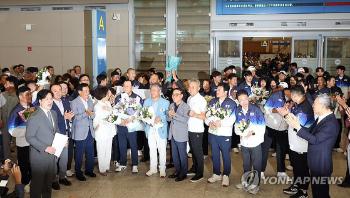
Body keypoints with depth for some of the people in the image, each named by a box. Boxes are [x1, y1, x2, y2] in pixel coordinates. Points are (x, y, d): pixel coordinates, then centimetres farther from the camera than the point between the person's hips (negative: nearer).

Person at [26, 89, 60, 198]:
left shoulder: (53, 113, 6)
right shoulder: (34, 117, -18)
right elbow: (29, 137, -18)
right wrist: (45, 148, -22)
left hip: (52, 153, 7)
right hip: (39, 156, -7)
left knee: (49, 181, 22)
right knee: (37, 182, 8)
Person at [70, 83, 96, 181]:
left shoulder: (90, 101, 10)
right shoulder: (74, 102, -8)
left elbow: (93, 115, 10)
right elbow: (75, 117, -15)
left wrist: (91, 114, -12)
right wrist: (86, 113, -24)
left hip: (90, 131, 5)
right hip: (80, 132, -5)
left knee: (90, 153, 11)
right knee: (79, 154, 4)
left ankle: (89, 170, 28)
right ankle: (78, 172, 18)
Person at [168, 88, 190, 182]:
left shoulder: (186, 106, -9)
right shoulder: (171, 105, 9)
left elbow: (186, 119, -19)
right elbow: (169, 119, 12)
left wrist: (175, 115, -25)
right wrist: (170, 116, -10)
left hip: (181, 135, -6)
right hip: (173, 134, 6)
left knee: (182, 155, 4)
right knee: (174, 154, 13)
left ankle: (183, 173, 16)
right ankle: (177, 171, 27)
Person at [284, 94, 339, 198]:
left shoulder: (331, 123, -25)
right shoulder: (321, 118, 4)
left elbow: (315, 139, -27)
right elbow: (310, 131, 11)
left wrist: (297, 127, -25)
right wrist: (296, 124, -2)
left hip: (321, 165, -9)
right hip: (315, 163, 9)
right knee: (315, 189, 23)